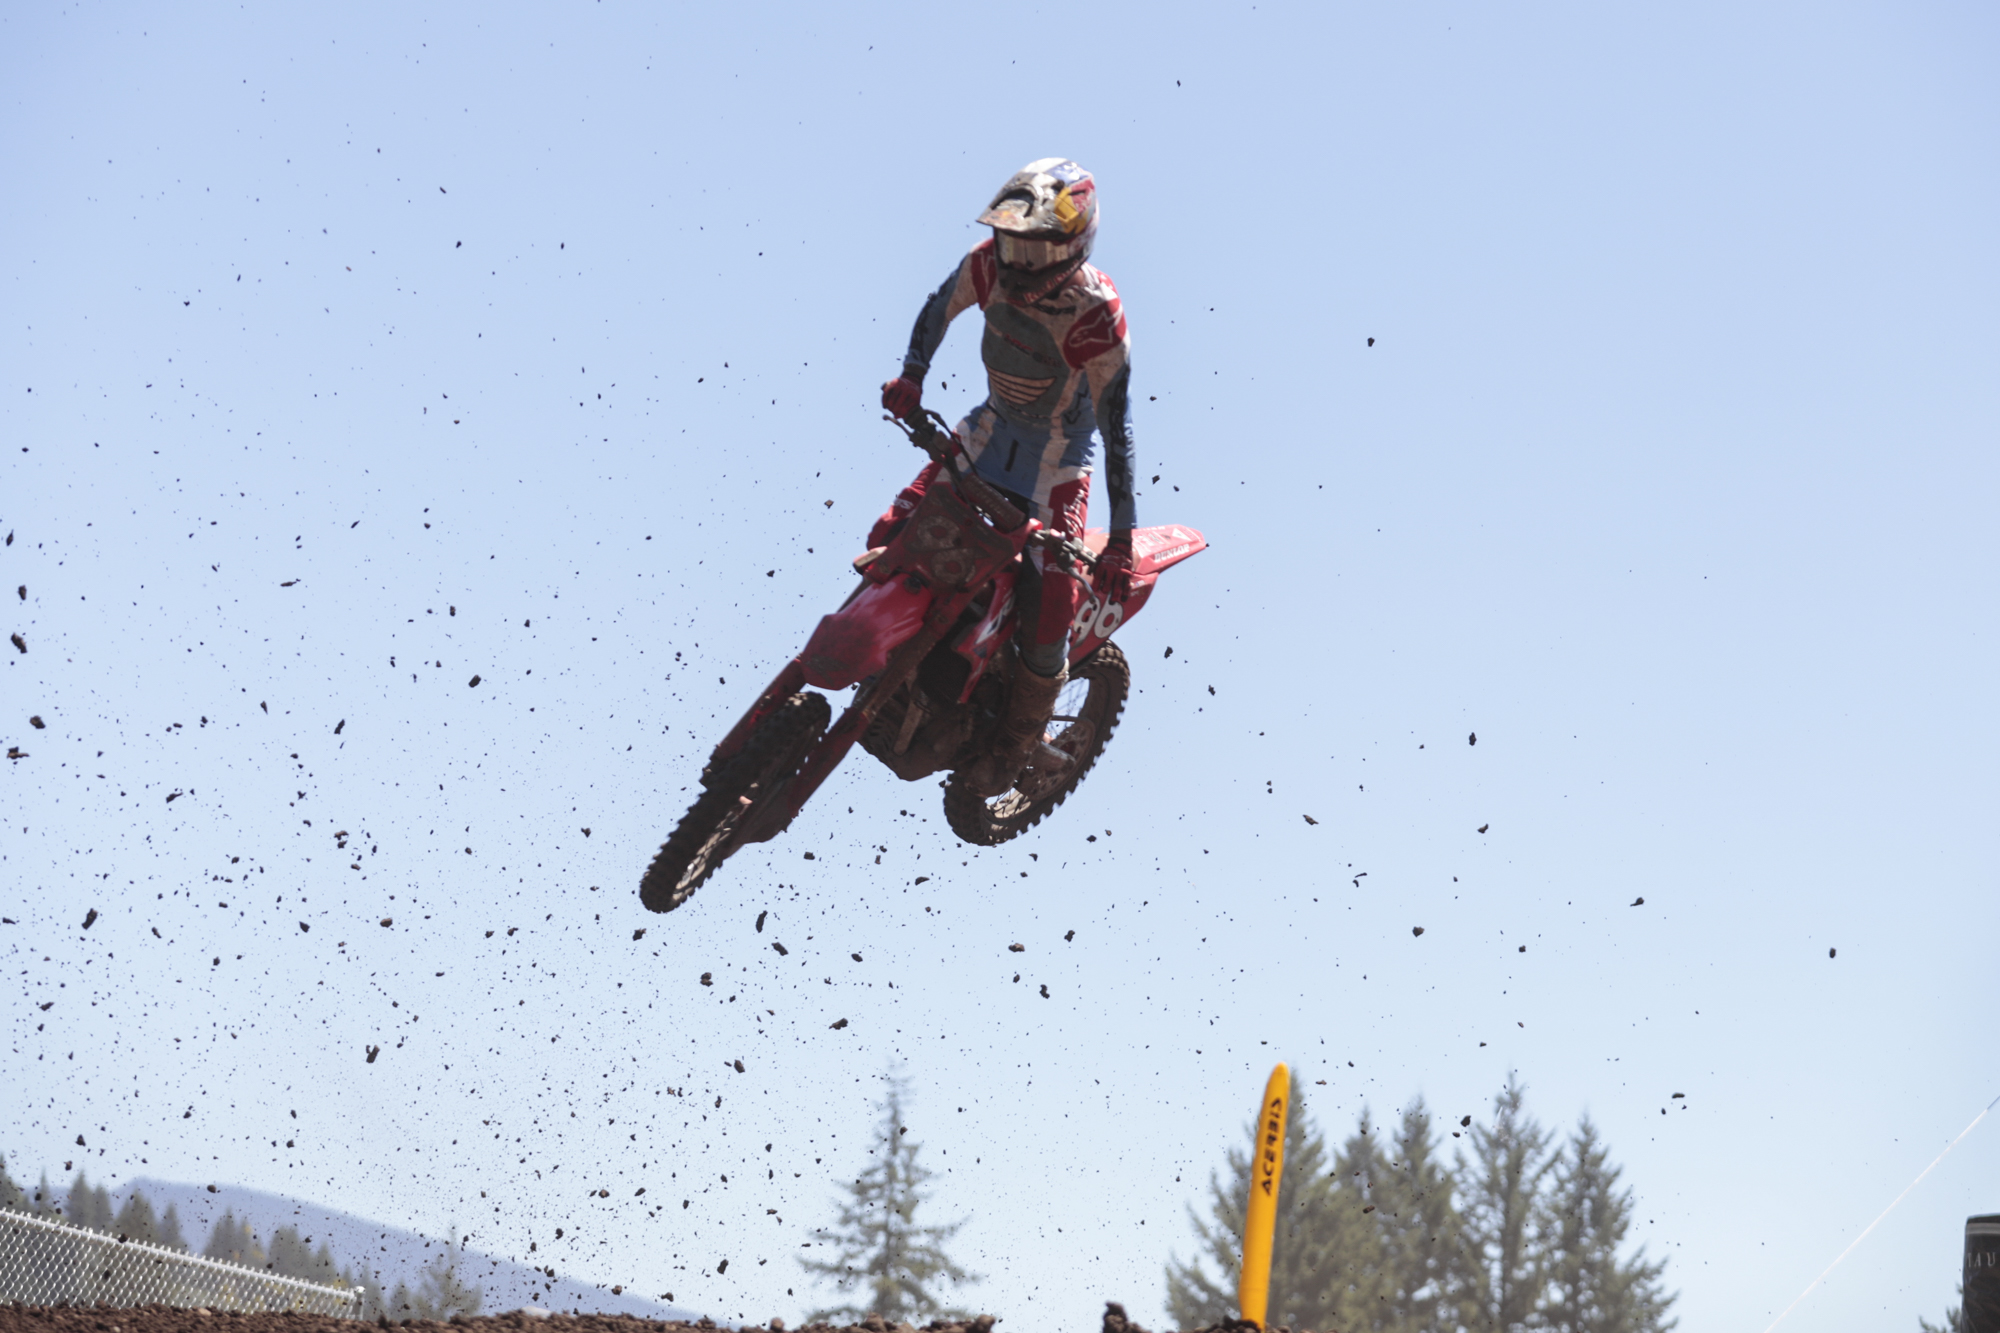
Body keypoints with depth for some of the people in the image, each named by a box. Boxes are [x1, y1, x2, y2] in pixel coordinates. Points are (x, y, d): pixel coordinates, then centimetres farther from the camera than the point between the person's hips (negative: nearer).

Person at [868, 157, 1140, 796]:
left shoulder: (1096, 316, -31)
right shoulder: (992, 264, -17)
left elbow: (1117, 430, -26)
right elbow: (940, 307, 6)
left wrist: (1122, 539, -26)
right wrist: (912, 374, -11)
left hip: (1060, 451, -5)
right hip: (993, 426, 5)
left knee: (1049, 601, -14)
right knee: (894, 533, -4)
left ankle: (1019, 739, 11)